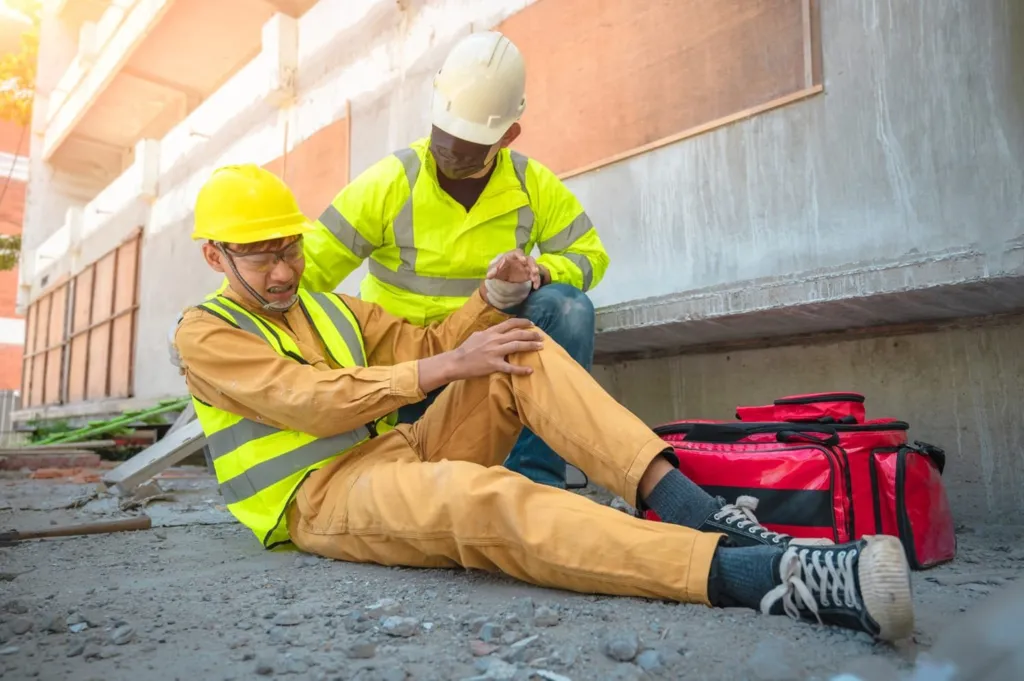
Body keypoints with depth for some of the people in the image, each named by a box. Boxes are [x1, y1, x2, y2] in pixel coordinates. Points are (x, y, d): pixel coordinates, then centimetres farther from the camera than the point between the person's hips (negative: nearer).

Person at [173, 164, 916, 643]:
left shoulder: (329, 308, 20)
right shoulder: (205, 334, -1)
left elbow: (425, 347, 14)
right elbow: (314, 401, -16)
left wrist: (490, 296, -4)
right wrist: (449, 367, -19)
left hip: (403, 454, 7)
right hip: (322, 495, -6)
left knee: (521, 353, -13)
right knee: (476, 496, -39)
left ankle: (690, 508, -26)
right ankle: (758, 574, -50)